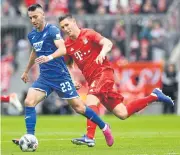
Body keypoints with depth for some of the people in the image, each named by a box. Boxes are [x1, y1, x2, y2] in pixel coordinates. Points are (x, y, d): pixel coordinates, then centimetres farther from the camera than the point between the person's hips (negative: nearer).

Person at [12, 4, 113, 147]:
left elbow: (62, 49, -28)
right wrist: (26, 71, 37)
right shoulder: (32, 35, 9)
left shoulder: (52, 30, -13)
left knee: (79, 107, -1)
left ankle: (104, 127, 19)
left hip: (60, 76, -6)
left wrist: (49, 57, -46)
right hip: (44, 77, 6)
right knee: (29, 102, -15)